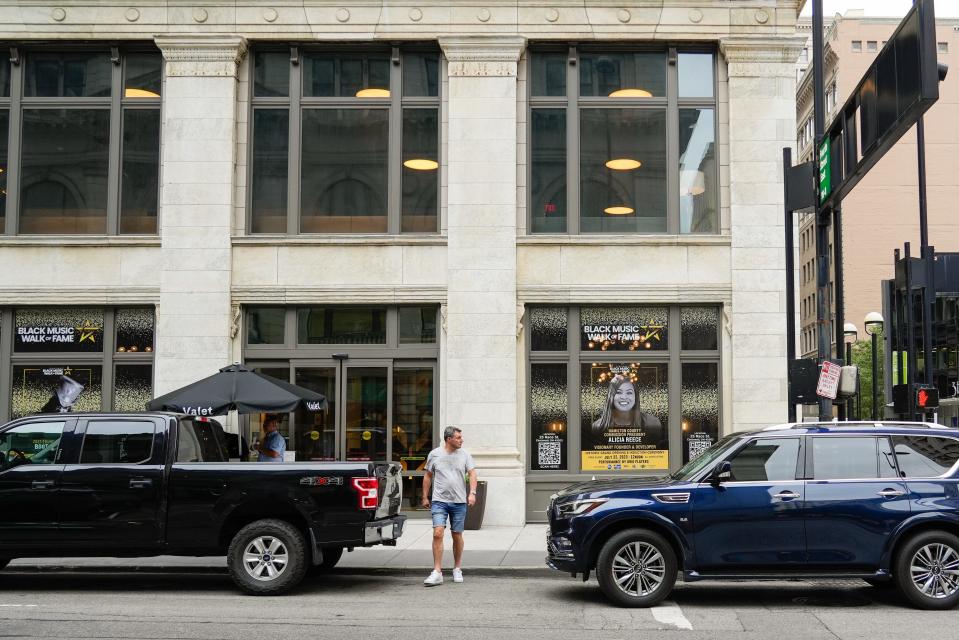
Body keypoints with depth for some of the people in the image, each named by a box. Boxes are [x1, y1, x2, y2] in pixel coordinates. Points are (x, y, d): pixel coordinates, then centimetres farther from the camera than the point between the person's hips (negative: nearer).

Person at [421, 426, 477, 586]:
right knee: (438, 534, -13)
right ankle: (437, 572, -11)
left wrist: (472, 492, -15)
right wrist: (425, 497, 10)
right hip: (439, 501, -1)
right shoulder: (434, 454, 2)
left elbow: (472, 474, 0)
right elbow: (428, 476, 10)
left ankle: (457, 569, 23)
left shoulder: (464, 455, 4)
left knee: (457, 536, 8)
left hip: (459, 501, 1)